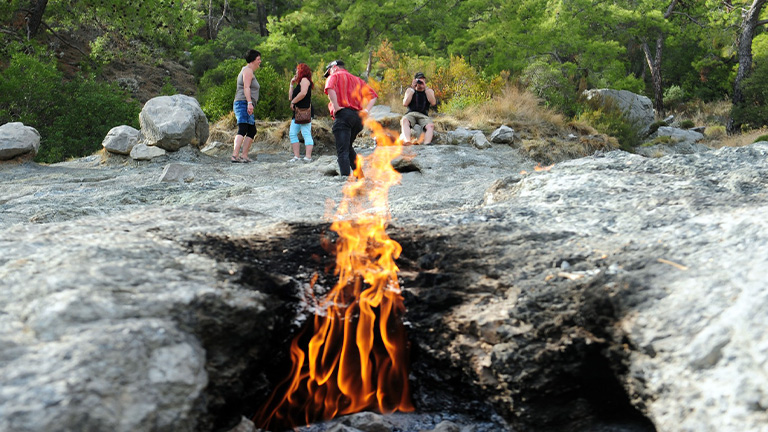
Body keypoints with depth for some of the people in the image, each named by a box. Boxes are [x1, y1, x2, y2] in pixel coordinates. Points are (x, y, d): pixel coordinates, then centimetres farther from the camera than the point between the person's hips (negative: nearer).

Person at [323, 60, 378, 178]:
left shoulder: (335, 76, 8)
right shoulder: (357, 80, 27)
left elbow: (330, 89, -17)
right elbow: (373, 95, 20)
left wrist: (336, 107, -14)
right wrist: (366, 110, 9)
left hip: (343, 115, -7)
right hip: (358, 116, 7)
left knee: (342, 151, -10)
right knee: (348, 147, 24)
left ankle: (345, 177, -23)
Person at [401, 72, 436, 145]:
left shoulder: (429, 91, 16)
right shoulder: (410, 90, 16)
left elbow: (433, 103, -4)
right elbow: (405, 104, 0)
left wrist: (425, 88, -5)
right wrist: (413, 89, -1)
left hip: (423, 115, 1)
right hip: (411, 114, -1)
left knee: (430, 126, -33)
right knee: (404, 120, -36)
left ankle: (426, 144, -56)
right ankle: (407, 141, -59)